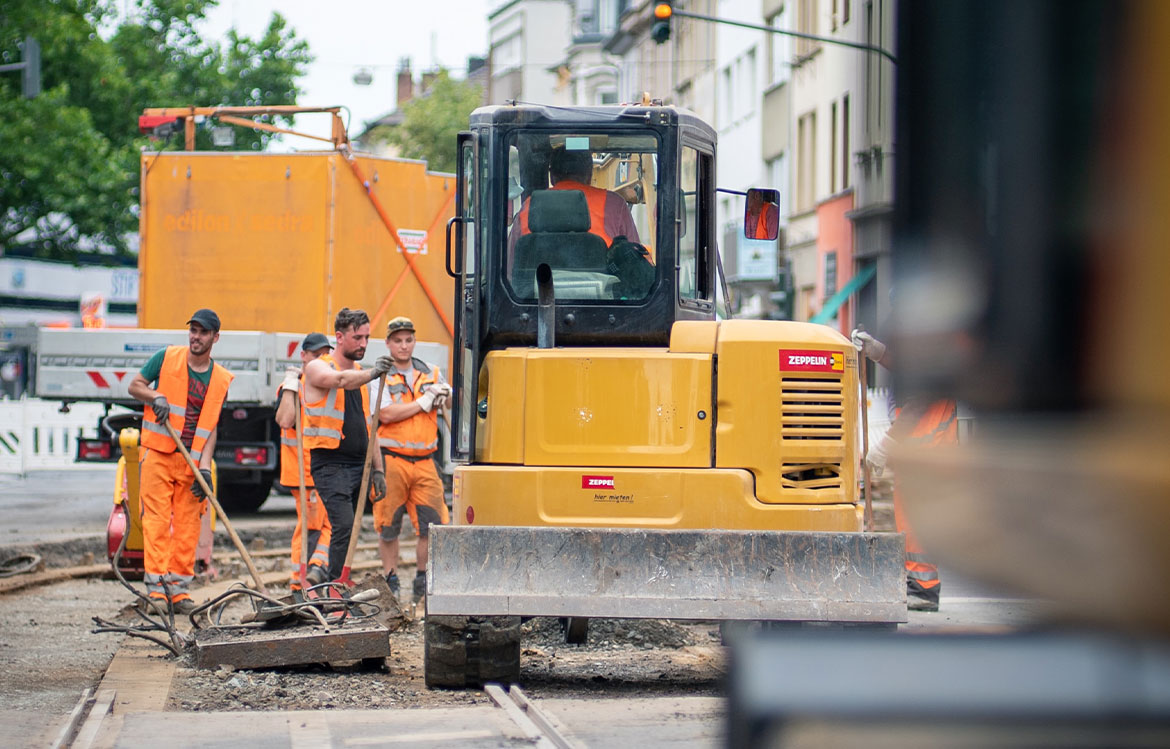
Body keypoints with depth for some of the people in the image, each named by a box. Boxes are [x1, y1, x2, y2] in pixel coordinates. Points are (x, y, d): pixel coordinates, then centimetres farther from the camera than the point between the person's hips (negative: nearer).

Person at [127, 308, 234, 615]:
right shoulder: (167, 358, 1)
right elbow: (134, 386, 8)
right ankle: (156, 587, -9)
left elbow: (211, 426, 5)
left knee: (187, 524, 0)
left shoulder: (221, 380, 7)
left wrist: (205, 466, -6)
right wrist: (156, 397, -14)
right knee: (157, 519, -8)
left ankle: (179, 588, 5)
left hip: (193, 461, 2)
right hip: (158, 454, -2)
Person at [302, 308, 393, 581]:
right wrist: (373, 373, -46)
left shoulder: (359, 374, 19)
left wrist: (377, 469, 16)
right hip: (330, 464, -7)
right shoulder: (318, 368, -3)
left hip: (359, 465, 7)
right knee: (344, 526, -19)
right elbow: (340, 380, -28)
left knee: (349, 531, 6)